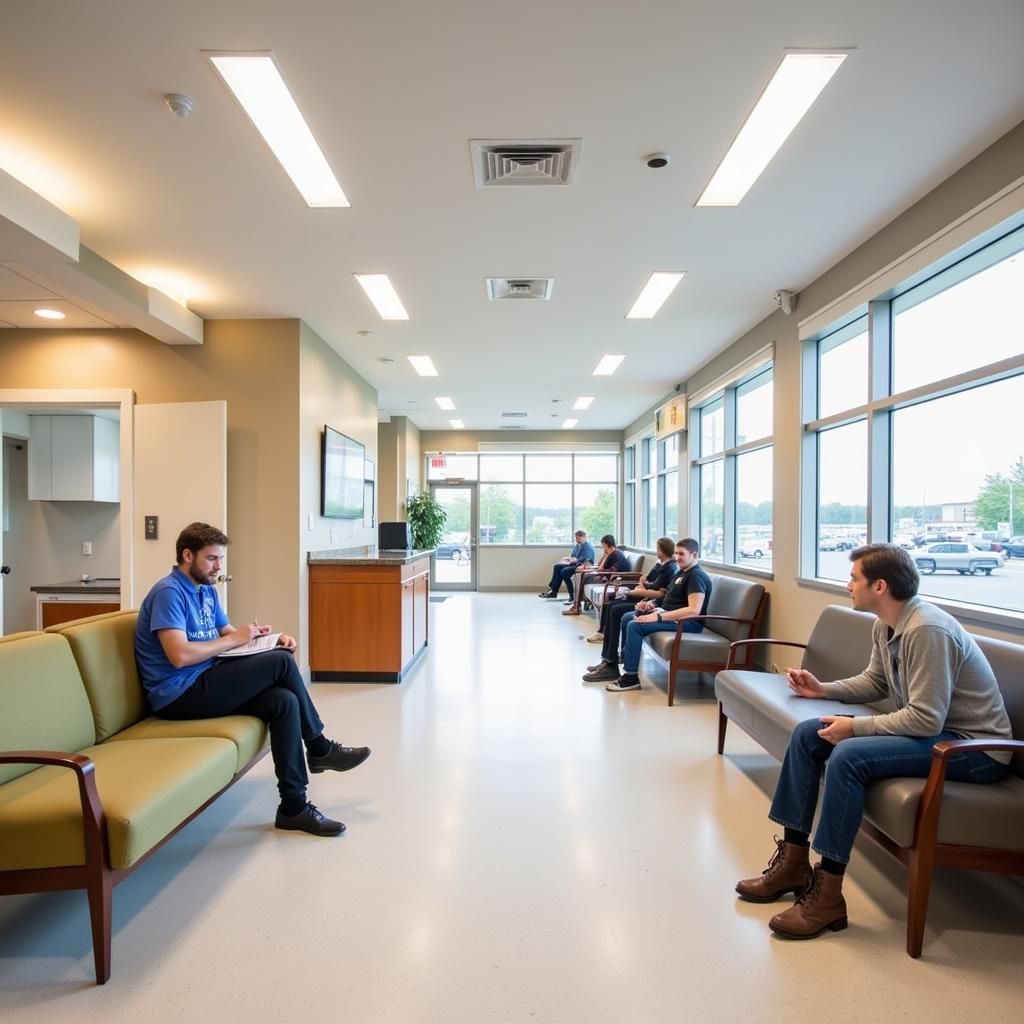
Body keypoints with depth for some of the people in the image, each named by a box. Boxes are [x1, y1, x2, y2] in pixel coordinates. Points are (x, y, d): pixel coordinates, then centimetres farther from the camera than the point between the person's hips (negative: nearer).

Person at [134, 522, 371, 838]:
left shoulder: (206, 590, 16)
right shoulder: (168, 592, -14)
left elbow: (228, 633, 19)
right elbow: (180, 655, -26)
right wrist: (234, 639, -15)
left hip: (205, 686, 9)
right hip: (179, 696, -9)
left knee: (284, 701, -17)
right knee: (280, 662, -20)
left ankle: (294, 807, -10)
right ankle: (319, 748, -2)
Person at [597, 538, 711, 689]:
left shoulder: (697, 576, -15)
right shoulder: (682, 572, 17)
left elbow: (694, 610, -26)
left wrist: (658, 617, -27)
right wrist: (652, 603, 4)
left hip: (687, 621, -11)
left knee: (635, 626, -23)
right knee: (627, 617, 9)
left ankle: (631, 677, -16)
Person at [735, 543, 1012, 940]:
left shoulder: (927, 630, -26)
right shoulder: (885, 626, 3)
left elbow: (926, 720, -29)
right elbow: (874, 682, 17)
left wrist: (855, 727, -22)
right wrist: (823, 689, 4)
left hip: (974, 745, -10)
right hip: (930, 726, 10)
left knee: (847, 756, -31)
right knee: (806, 735, 1)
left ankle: (827, 896, -18)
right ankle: (793, 863, 6)